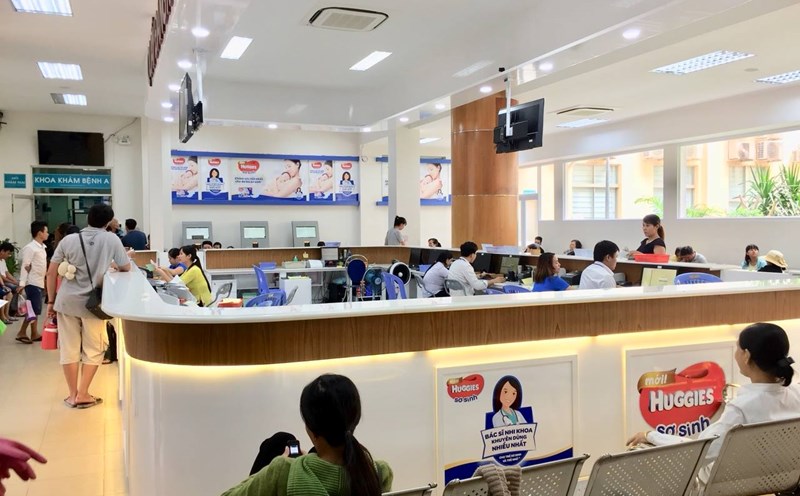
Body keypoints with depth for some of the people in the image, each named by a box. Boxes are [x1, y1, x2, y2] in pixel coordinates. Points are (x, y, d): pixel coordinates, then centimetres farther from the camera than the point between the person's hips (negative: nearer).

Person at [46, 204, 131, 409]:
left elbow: (51, 272, 3)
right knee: (93, 350, 11)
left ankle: (73, 395, 19)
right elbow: (126, 268, 3)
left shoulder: (68, 240, 2)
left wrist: (51, 301, 12)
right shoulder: (111, 239, -3)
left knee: (69, 349, 11)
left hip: (67, 301, 2)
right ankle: (83, 395, 12)